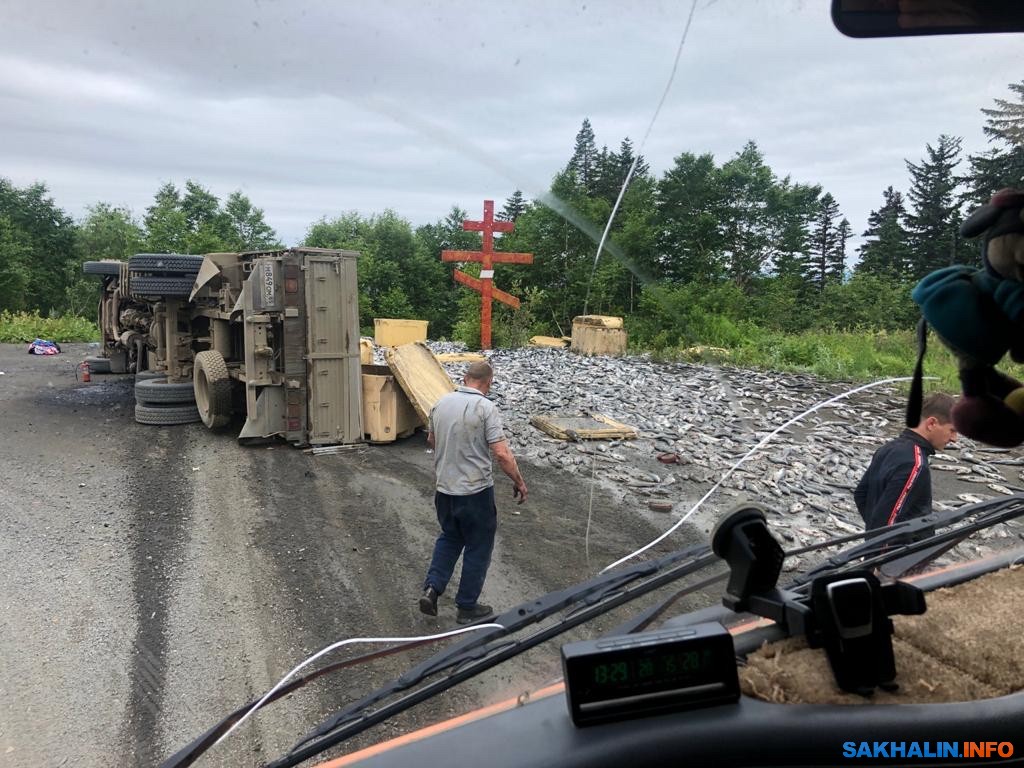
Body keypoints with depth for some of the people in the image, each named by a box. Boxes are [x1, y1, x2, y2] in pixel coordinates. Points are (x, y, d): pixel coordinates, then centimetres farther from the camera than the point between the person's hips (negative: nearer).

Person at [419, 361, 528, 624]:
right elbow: (502, 454, -20)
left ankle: (432, 588, 14)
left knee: (449, 537, 26)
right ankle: (467, 607, 21)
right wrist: (519, 482, -6)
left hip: (444, 487, 6)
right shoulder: (485, 407, -16)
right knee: (477, 546, 11)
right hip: (475, 491, -5)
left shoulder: (440, 403, 2)